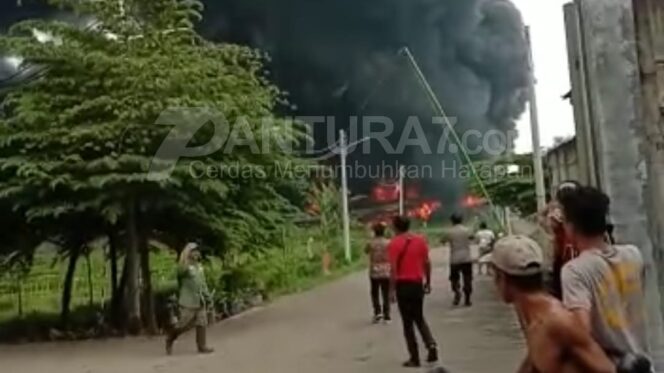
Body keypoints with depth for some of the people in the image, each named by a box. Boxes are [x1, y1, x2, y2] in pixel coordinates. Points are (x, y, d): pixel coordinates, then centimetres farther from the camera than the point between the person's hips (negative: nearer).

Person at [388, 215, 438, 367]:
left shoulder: (394, 243, -9)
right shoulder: (420, 240, 4)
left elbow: (393, 268, -13)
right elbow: (427, 263, 6)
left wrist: (392, 288, -9)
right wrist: (428, 282, 15)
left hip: (403, 285, -4)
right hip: (418, 283, 4)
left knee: (407, 322, 5)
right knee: (419, 318, 21)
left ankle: (415, 358, 8)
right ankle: (431, 345, 2)